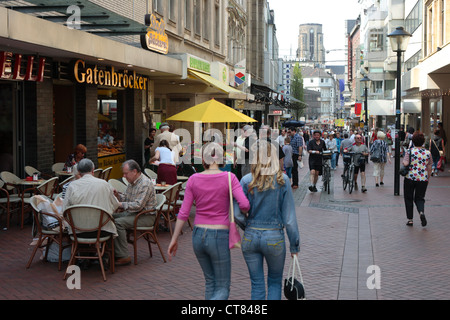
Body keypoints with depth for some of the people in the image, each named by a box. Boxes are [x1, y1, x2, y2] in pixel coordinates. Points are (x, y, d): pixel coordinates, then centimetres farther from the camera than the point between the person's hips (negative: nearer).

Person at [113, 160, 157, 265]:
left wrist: (120, 204, -25)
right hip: (131, 213, 10)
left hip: (146, 216, -10)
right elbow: (126, 198, 21)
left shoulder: (145, 184, -19)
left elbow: (138, 205, -25)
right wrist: (117, 195, 0)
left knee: (118, 223, -27)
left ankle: (123, 256, -22)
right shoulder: (132, 182, 13)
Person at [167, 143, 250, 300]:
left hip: (198, 236, 4)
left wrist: (174, 239, 6)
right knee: (222, 289, 6)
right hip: (219, 237, -4)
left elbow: (183, 213, -1)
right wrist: (244, 212, 5)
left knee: (210, 281, 23)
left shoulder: (194, 179, -1)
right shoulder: (229, 178, -10)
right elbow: (244, 204, -20)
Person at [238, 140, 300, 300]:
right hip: (274, 238, -1)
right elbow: (289, 216, -6)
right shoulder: (282, 180, -8)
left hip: (250, 238, 1)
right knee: (275, 282, 19)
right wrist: (294, 244, 2)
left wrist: (250, 226, 10)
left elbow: (238, 214, -10)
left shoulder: (246, 181, -6)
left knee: (257, 285, 13)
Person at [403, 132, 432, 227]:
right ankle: (421, 212, -18)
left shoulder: (409, 151, -8)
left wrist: (403, 161, 3)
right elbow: (429, 168, 6)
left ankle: (410, 219, 13)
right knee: (419, 198, 12)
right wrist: (427, 179, 18)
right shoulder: (428, 153, 2)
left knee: (409, 198, 12)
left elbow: (405, 163, -19)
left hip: (410, 178, -2)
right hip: (423, 179, 2)